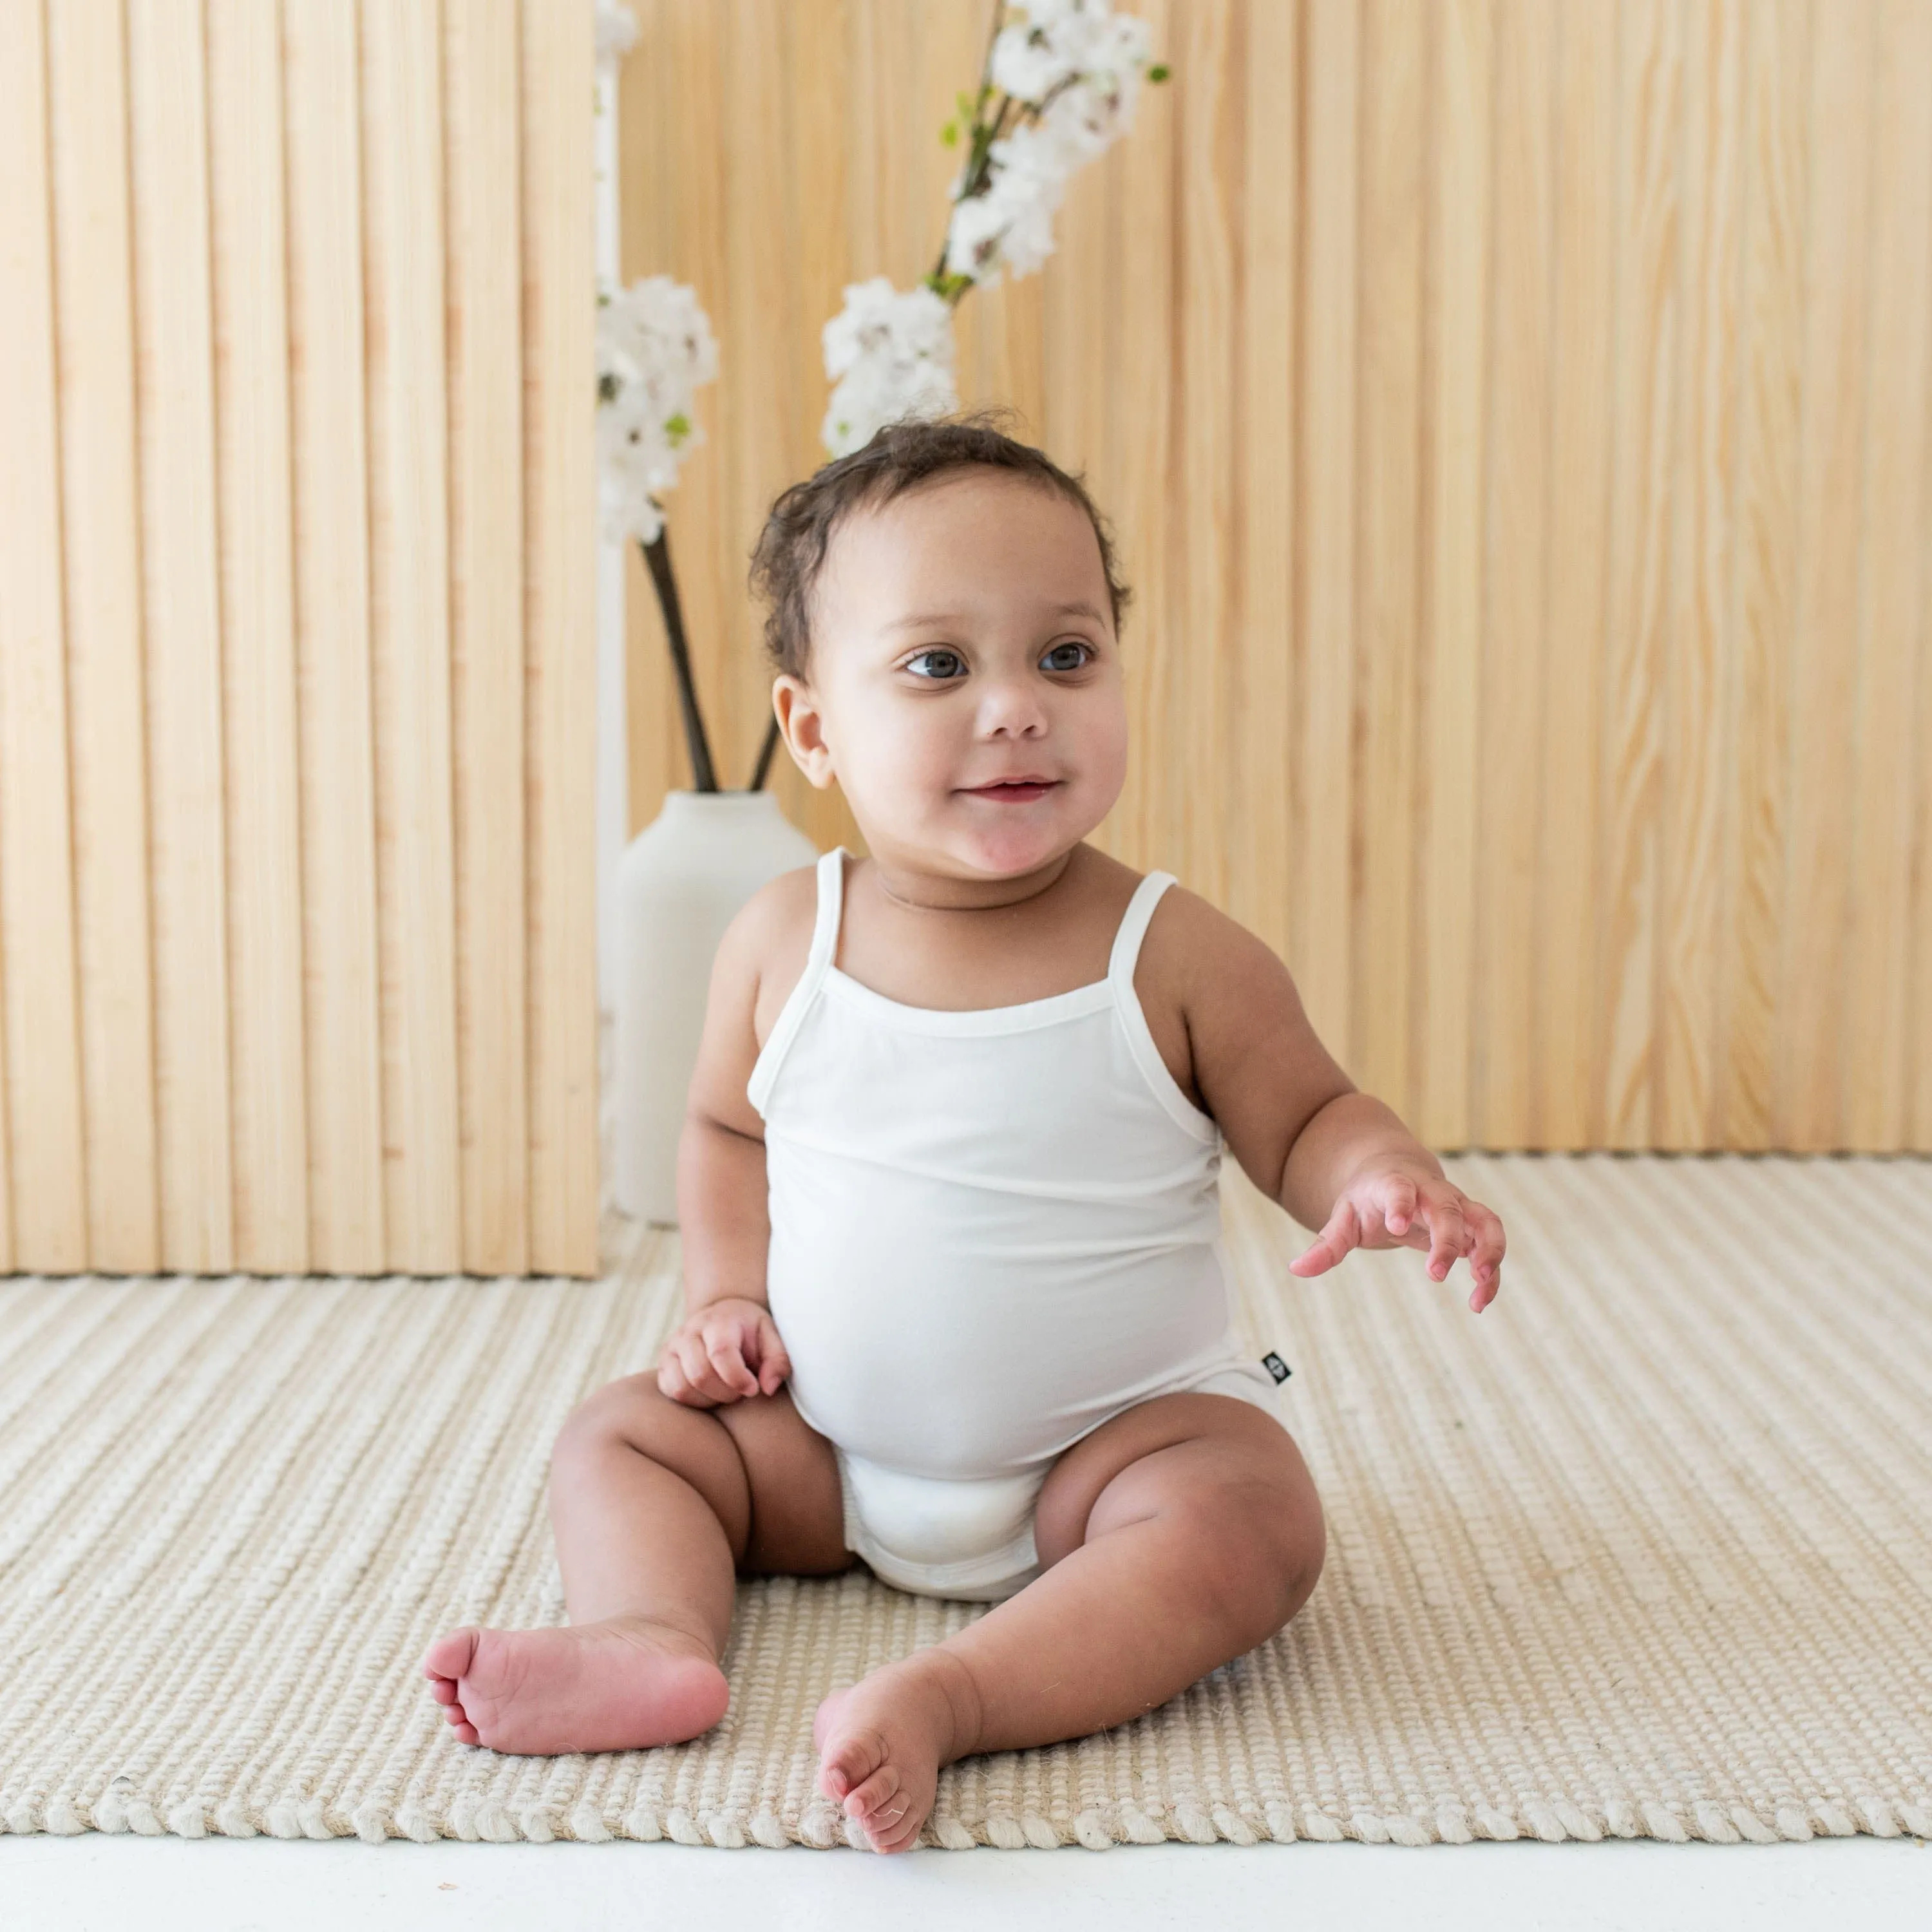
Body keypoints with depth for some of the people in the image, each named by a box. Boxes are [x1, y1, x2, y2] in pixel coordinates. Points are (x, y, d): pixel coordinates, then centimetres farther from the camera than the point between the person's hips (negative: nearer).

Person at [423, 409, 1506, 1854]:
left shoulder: (1176, 957, -13)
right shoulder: (783, 944, -5)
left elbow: (1306, 1116, -3)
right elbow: (727, 1125, 12)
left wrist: (1381, 1179, -26)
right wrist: (727, 1295, -2)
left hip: (1119, 1434, -3)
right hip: (832, 1448, 4)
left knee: (1252, 1520, -30)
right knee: (620, 1434, -2)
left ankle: (950, 1695, -40)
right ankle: (656, 1636, -26)